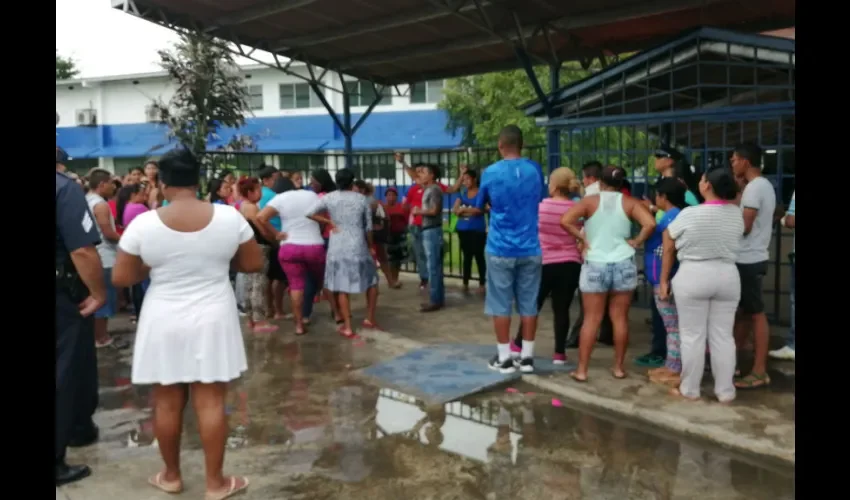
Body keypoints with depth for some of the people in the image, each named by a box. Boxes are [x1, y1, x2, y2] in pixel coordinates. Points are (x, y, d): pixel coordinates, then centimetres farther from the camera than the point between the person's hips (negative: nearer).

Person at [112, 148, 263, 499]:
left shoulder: (143, 223, -11)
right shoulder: (229, 217, -9)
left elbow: (121, 278, -3)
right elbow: (254, 264, 0)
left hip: (164, 323, 0)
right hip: (212, 321, 0)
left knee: (167, 402, 14)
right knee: (211, 402, 7)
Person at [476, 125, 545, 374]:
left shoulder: (490, 173, -6)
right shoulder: (535, 169, 2)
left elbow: (479, 206, 9)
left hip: (500, 249, -3)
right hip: (530, 249, 3)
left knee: (501, 305, 5)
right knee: (529, 304, 8)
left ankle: (504, 358, 10)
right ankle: (527, 357, 13)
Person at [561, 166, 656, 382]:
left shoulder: (590, 201, -1)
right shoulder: (629, 202, 2)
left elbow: (565, 221, -14)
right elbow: (650, 224, -12)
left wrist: (583, 238, -4)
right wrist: (636, 242, 0)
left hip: (595, 266, -1)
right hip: (624, 265, 1)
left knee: (591, 319, 3)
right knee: (620, 318, 9)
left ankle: (582, 370, 6)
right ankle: (618, 367, 17)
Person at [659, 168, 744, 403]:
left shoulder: (689, 214, -10)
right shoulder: (737, 214, 1)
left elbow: (668, 246, -4)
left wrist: (664, 280, 5)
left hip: (693, 276, -4)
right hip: (728, 276, 4)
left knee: (692, 336, 4)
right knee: (723, 336, 9)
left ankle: (690, 389, 12)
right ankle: (725, 391, 15)